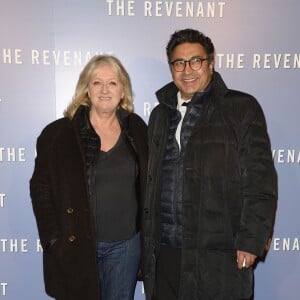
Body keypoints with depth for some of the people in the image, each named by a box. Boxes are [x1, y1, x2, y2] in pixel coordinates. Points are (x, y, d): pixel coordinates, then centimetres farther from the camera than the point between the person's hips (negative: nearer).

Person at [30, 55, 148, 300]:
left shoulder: (137, 129, 1)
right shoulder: (58, 133, -6)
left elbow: (147, 184, 8)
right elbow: (41, 189, -4)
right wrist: (54, 239, -9)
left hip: (126, 245, 2)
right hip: (74, 246, -2)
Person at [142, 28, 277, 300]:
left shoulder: (241, 108, -3)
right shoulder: (160, 115, 11)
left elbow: (260, 181, -7)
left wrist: (251, 241, -12)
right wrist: (148, 241, 12)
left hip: (218, 256, -4)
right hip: (164, 252, 5)